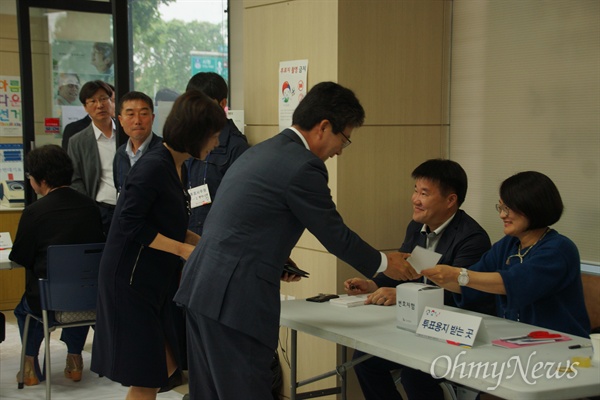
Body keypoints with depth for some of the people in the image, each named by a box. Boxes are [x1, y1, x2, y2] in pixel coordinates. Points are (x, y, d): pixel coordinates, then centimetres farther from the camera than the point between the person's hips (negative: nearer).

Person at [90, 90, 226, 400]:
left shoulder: (174, 166, 10)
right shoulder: (154, 166, -19)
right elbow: (131, 223, -23)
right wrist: (183, 249, -20)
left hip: (154, 281, 9)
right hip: (130, 281, -9)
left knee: (167, 368, 13)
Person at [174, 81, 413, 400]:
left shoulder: (260, 151, 16)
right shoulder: (303, 166, -13)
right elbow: (336, 236, -5)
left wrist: (277, 260, 21)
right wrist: (384, 263, 10)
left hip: (201, 285, 10)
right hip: (235, 298, -10)